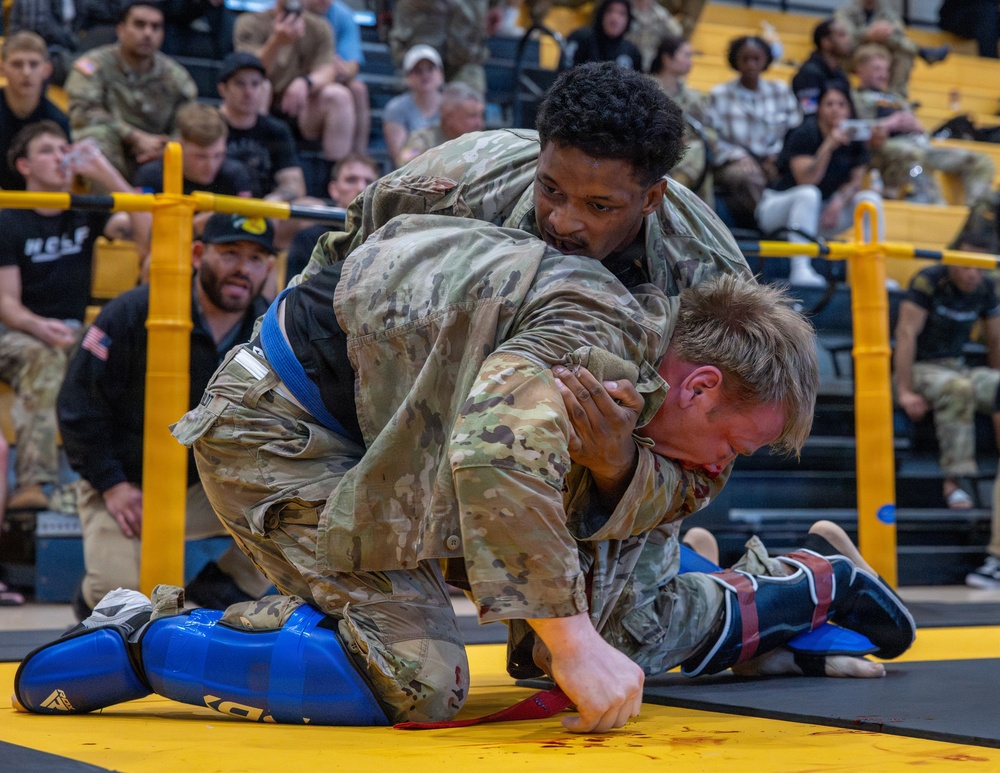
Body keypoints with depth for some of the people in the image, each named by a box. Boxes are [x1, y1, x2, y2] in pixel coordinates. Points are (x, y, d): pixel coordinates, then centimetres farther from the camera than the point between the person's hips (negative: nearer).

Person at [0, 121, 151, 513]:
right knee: (44, 356, -39)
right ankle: (32, 481, -52)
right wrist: (40, 327, -27)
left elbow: (148, 234, -3)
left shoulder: (85, 213, 13)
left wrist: (109, 175, -8)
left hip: (73, 333, 3)